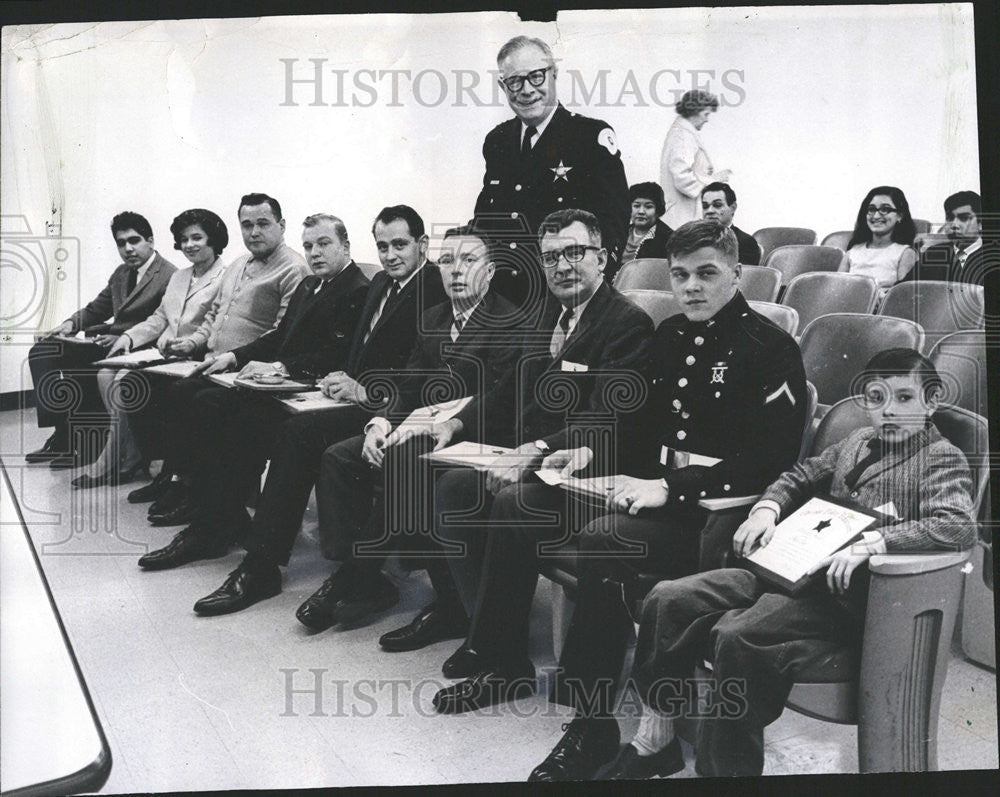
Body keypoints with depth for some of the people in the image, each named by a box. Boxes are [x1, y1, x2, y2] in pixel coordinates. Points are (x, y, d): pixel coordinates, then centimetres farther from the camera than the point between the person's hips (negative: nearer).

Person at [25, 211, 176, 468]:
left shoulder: (169, 277, -11)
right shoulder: (121, 273, 19)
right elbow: (96, 309, 25)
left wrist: (123, 339, -25)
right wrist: (71, 323, 5)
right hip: (108, 343, 10)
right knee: (41, 352, -2)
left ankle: (81, 446, -6)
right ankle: (63, 436, -5)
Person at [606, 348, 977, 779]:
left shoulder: (943, 460, -2)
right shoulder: (858, 441, 19)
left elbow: (959, 526, -19)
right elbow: (801, 474, 28)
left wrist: (871, 541, -27)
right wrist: (767, 508, 7)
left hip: (848, 588, -8)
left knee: (736, 635, -32)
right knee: (669, 598, -6)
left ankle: (724, 767, -12)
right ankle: (655, 740, 4)